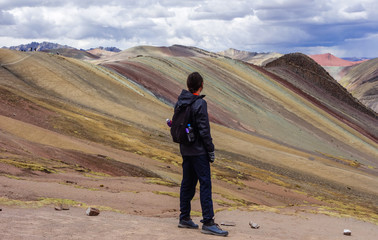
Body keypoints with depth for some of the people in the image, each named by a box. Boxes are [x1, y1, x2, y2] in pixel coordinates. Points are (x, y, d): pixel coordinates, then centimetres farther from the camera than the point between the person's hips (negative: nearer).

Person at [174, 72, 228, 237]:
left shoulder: (180, 101, 7)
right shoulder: (200, 104, -16)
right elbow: (204, 130, -17)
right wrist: (211, 150, -9)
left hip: (185, 149, 8)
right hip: (198, 151, -8)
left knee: (187, 183, 14)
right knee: (205, 184, -6)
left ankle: (184, 218, 20)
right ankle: (208, 223, -6)